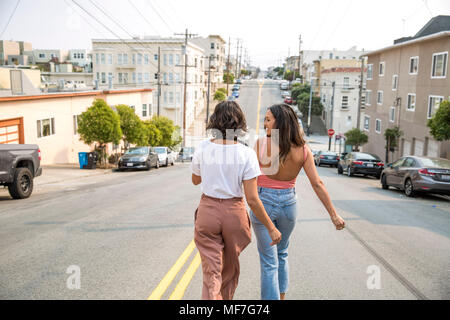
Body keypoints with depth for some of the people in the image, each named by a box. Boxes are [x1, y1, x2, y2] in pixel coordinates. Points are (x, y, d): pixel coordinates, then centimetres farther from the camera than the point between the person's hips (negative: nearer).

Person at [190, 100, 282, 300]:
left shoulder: (203, 149, -8)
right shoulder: (246, 154, -14)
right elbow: (252, 199, -15)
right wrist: (271, 228, -6)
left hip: (207, 211, 0)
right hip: (234, 212, 0)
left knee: (211, 273, 7)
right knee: (230, 268, 25)